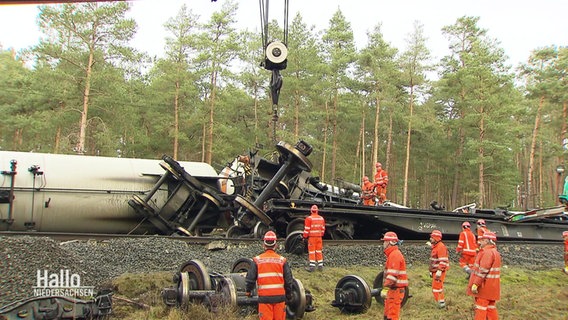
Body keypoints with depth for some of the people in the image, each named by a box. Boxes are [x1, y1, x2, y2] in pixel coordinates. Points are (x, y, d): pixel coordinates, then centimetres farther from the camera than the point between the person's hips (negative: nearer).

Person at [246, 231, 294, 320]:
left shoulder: (257, 260, -3)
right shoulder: (282, 260, 0)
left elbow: (250, 278, -1)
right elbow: (288, 280, 4)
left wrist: (248, 291, 17)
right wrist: (289, 295, 17)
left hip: (264, 297, -1)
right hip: (279, 296, 1)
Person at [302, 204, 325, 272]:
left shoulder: (309, 218, -11)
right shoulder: (321, 218, 6)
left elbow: (307, 229, -11)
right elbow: (323, 228, 12)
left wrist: (305, 237, -2)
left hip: (312, 237, -5)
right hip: (319, 237, 5)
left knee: (312, 252, -2)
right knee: (319, 251, 12)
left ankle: (312, 266, -3)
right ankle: (320, 266, 15)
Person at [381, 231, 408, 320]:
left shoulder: (394, 255, -16)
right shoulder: (392, 254, 17)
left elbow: (392, 275, -25)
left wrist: (385, 289, -28)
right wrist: (386, 288, 24)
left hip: (395, 290, -10)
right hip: (392, 289, 10)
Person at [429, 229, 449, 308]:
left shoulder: (441, 247, -17)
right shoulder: (435, 246, 15)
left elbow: (443, 261, -24)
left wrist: (439, 271, -27)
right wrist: (431, 271, 24)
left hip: (439, 271, -10)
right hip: (435, 271, 10)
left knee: (436, 287, -8)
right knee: (438, 286, 16)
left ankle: (441, 303, 0)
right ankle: (441, 302, 25)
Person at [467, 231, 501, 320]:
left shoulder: (488, 252, -19)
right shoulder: (495, 252, 14)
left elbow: (483, 271, -24)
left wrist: (475, 284, -22)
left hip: (485, 286, -10)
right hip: (491, 286, 10)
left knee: (481, 307, -4)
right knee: (490, 306, 16)